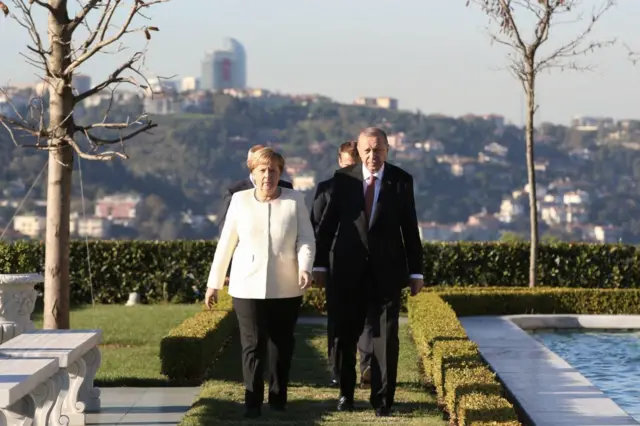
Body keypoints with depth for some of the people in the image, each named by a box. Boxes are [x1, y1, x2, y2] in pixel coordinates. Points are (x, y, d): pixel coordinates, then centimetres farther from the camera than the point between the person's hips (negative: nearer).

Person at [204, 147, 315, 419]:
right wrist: (214, 283, 8)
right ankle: (252, 402, -1)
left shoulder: (295, 201, 0)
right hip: (248, 287, 0)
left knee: (282, 344, 8)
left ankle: (278, 396, 21)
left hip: (286, 288, 1)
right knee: (253, 345, -5)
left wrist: (305, 268, -21)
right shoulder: (240, 201, 2)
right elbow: (226, 244, 6)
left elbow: (306, 239, -2)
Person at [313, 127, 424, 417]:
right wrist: (319, 263, 2)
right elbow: (328, 223, 3)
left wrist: (415, 271, 0)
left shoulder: (401, 181, -3)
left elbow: (410, 229, 0)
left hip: (387, 270, -1)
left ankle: (382, 399, 6)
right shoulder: (343, 178, -1)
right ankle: (346, 392, 25)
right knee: (346, 334, 9)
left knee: (386, 336, -2)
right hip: (349, 270, 1)